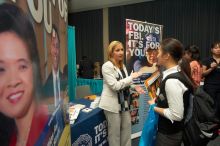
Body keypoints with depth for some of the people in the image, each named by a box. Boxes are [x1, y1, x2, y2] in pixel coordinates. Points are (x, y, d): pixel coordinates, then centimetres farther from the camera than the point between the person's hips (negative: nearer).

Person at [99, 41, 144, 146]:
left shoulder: (122, 66, 10)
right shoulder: (107, 66, -17)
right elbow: (115, 86, -24)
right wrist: (131, 77, -21)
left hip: (123, 101, 8)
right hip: (112, 103, -8)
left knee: (127, 127, 15)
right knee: (114, 131, 7)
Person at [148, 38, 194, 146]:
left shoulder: (172, 81, -29)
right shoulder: (178, 73, 0)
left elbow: (176, 115, -27)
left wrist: (154, 107, -16)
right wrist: (158, 100, 5)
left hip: (168, 134, -8)